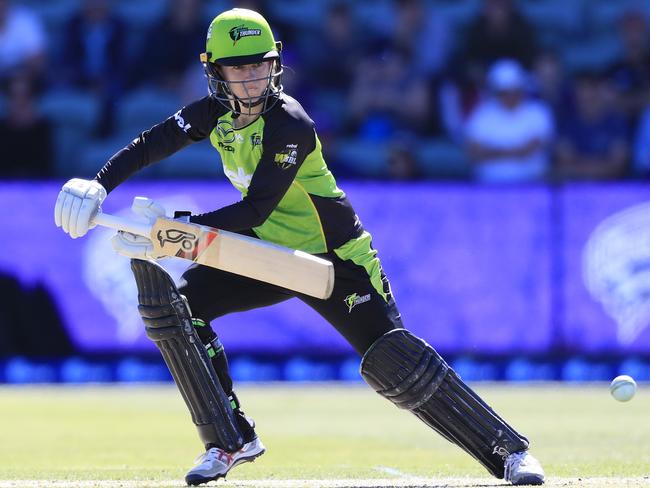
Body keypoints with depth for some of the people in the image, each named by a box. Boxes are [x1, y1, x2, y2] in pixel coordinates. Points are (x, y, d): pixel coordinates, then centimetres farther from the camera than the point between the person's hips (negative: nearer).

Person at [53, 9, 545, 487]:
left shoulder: (290, 125, -26)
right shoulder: (217, 113, -4)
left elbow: (254, 211, -30)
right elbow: (149, 145, -1)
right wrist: (99, 185, -18)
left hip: (335, 258, -7)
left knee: (394, 364, -20)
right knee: (177, 305, -9)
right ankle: (232, 440, 3)